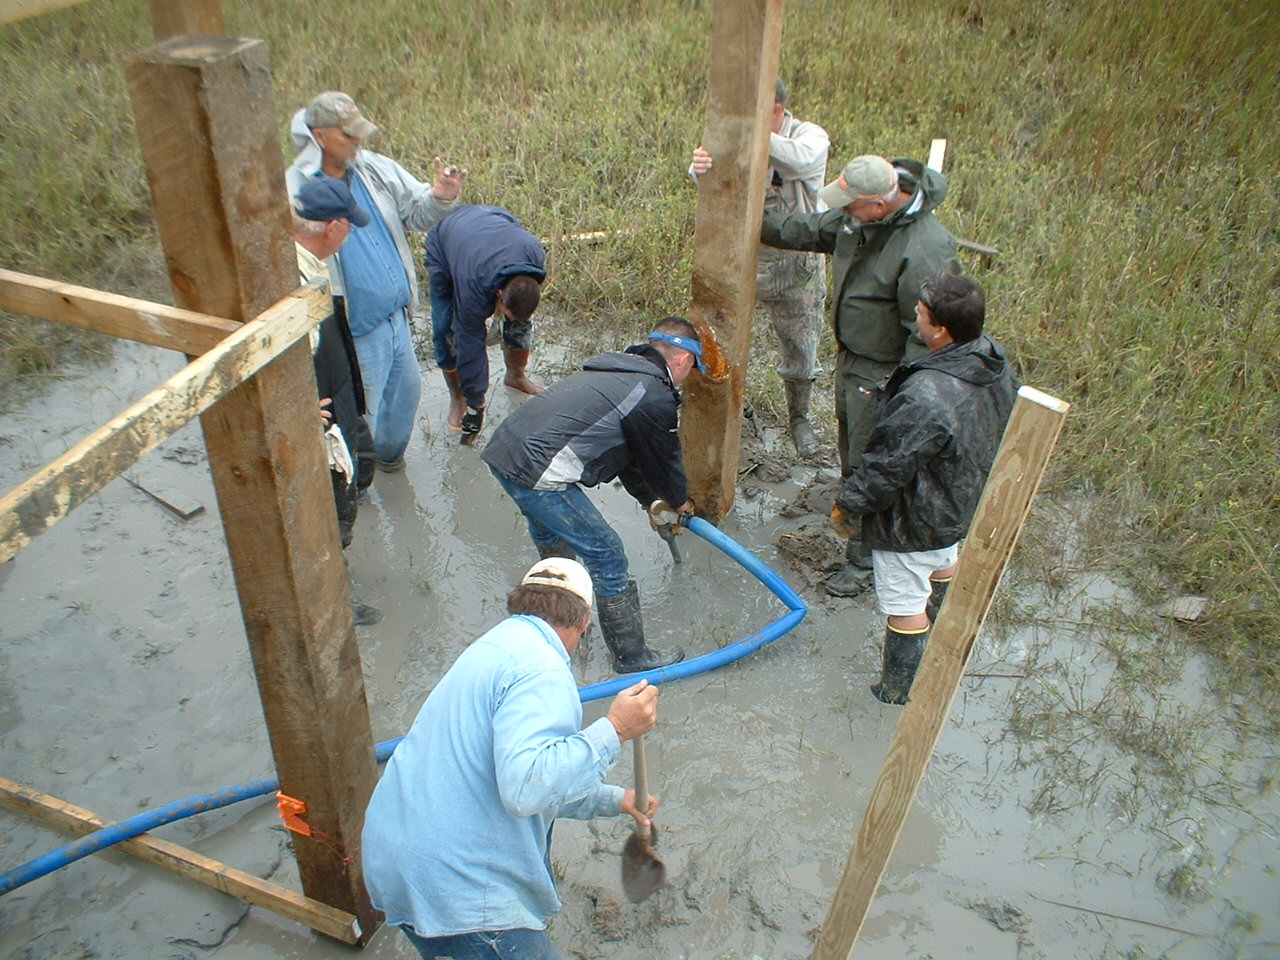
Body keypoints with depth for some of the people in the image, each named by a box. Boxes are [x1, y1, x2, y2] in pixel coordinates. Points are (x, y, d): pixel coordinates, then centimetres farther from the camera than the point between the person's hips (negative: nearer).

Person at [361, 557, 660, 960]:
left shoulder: (494, 646, 15)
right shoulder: (542, 669, -17)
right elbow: (525, 787, -30)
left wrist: (615, 799, 33)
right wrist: (613, 730, -22)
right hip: (458, 889, -10)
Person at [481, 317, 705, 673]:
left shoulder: (618, 370, 21)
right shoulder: (656, 397, -9)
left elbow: (626, 452, 29)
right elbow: (663, 458, 6)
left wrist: (650, 500, 36)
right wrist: (680, 501, 26)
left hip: (503, 447, 10)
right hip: (538, 473, -10)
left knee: (550, 531, 36)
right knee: (606, 555, 3)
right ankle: (631, 657, 15)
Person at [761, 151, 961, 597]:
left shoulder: (925, 251, -32)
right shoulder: (860, 216, -7)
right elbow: (814, 230, 13)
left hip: (883, 373, -9)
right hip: (851, 357, 9)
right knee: (850, 443, 27)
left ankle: (862, 558, 18)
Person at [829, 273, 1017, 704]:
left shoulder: (925, 400, -41)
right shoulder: (993, 359, -14)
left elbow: (886, 469, -30)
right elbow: (1003, 422, 6)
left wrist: (847, 503, -12)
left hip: (914, 520, -9)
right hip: (961, 501, 9)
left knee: (905, 604, 11)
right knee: (943, 566, 36)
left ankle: (899, 689, 32)